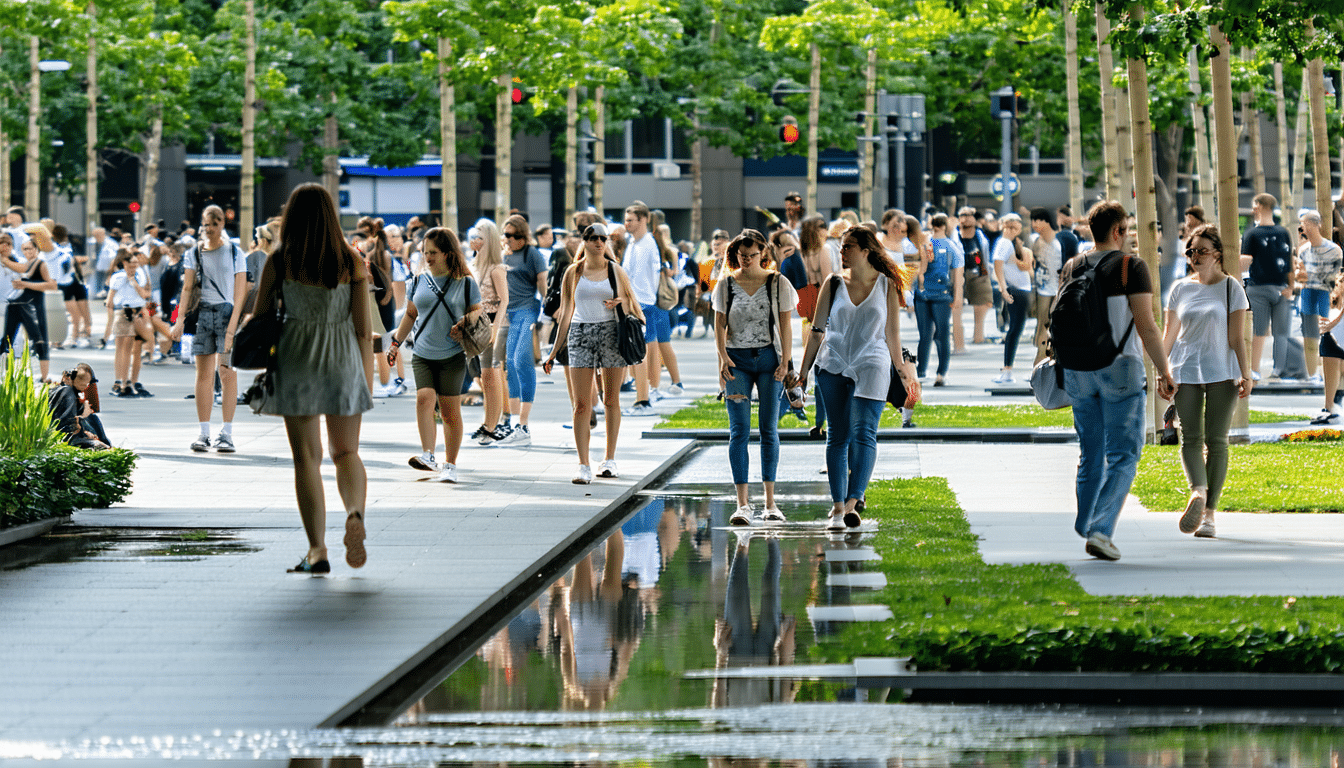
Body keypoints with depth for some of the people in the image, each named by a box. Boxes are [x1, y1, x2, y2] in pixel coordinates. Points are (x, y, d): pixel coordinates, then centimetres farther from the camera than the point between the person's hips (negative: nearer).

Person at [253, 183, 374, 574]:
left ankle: (317, 549, 4)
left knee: (307, 456, 6)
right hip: (344, 360, 1)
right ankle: (355, 513, -15)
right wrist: (368, 379, 8)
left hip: (296, 357, -1)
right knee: (347, 452, 14)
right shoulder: (352, 263, -2)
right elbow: (364, 328, -1)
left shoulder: (279, 262, -5)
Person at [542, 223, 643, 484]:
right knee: (581, 404, -7)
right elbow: (566, 313, 10)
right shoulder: (574, 272, 7)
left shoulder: (615, 271, 7)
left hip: (611, 333, 0)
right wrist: (555, 352, 9)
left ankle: (609, 459, 19)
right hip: (580, 335, 0)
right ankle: (583, 466, -7)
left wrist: (620, 303, -12)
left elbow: (629, 308, 12)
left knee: (611, 400, 7)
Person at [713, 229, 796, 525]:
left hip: (768, 357, 0)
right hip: (736, 360, 0)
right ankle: (742, 503, -9)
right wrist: (723, 356, -9)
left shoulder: (778, 283, 3)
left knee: (769, 430, 2)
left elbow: (785, 325, 3)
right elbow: (719, 324, 5)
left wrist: (785, 360, -5)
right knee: (739, 430, -7)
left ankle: (770, 502, 6)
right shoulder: (726, 285, 5)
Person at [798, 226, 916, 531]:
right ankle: (838, 507, 7)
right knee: (838, 437, 3)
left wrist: (902, 370, 11)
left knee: (863, 433, -15)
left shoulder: (887, 285, 3)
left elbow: (892, 334, 10)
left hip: (872, 367, -2)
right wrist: (803, 372, 7)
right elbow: (817, 330, 9)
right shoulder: (834, 284, 6)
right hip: (833, 367, 2)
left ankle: (852, 502, -22)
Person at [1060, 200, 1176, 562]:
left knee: (1091, 455, 15)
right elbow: (1146, 325, -12)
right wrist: (1164, 370, -7)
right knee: (1123, 455, -2)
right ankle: (1100, 530, -14)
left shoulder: (1072, 268, 8)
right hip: (1120, 368, -5)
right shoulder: (1131, 267, -8)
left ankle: (1087, 528, 17)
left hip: (1079, 369, 5)